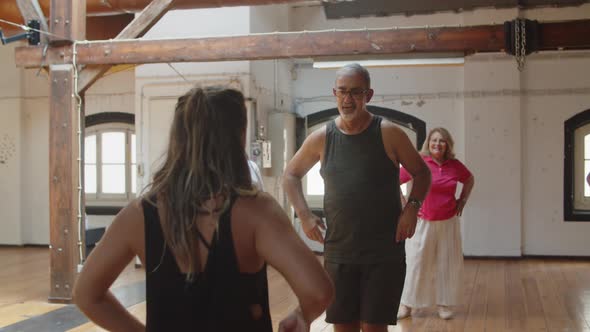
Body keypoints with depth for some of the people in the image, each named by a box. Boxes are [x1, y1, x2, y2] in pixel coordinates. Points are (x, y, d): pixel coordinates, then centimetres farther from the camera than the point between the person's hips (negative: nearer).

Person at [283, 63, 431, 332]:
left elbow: (421, 172, 7)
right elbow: (291, 175, 15)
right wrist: (304, 214, 2)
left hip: (385, 252, -2)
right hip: (338, 252, 3)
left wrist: (412, 207, -9)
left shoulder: (388, 134, -5)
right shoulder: (322, 138, 1)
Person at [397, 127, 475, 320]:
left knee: (447, 263, 6)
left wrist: (463, 200, 10)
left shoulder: (455, 165, 0)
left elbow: (469, 179, 21)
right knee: (415, 263, 0)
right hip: (422, 222, -3)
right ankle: (407, 304, 10)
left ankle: (444, 304, 19)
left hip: (448, 222, 3)